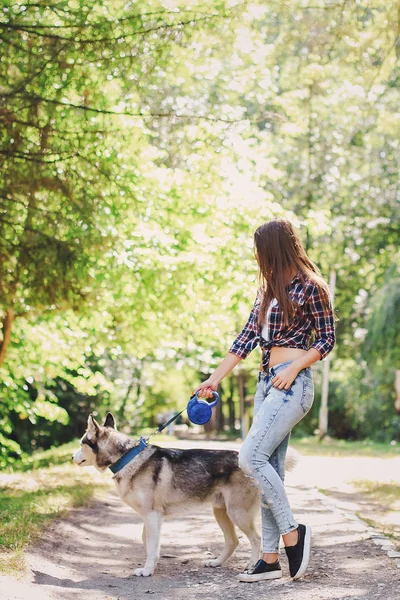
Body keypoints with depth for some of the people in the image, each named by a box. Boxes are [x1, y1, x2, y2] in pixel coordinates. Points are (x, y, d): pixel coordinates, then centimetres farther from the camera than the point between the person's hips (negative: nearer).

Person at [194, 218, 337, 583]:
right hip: (266, 382, 8)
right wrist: (215, 379, 12)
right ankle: (271, 559, 6)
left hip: (292, 383, -8)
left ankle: (292, 532, -5)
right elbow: (247, 338, 15)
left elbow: (327, 339, -4)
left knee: (251, 457, -18)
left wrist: (293, 369, -16)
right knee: (270, 469, 4)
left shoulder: (309, 287, -6)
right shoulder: (268, 289, 16)